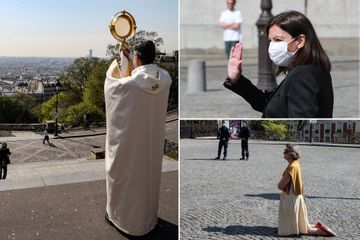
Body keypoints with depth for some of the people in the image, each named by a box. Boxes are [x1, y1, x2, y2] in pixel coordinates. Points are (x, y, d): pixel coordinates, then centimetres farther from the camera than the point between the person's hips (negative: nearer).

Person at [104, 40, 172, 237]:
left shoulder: (129, 84, -25)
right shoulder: (165, 79, -11)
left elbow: (110, 84, -2)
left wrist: (116, 63, 12)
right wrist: (128, 61, 18)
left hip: (130, 141, -5)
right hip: (153, 140, 5)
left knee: (127, 177, 14)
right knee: (149, 175, 21)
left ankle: (121, 217, 31)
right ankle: (148, 217, 38)